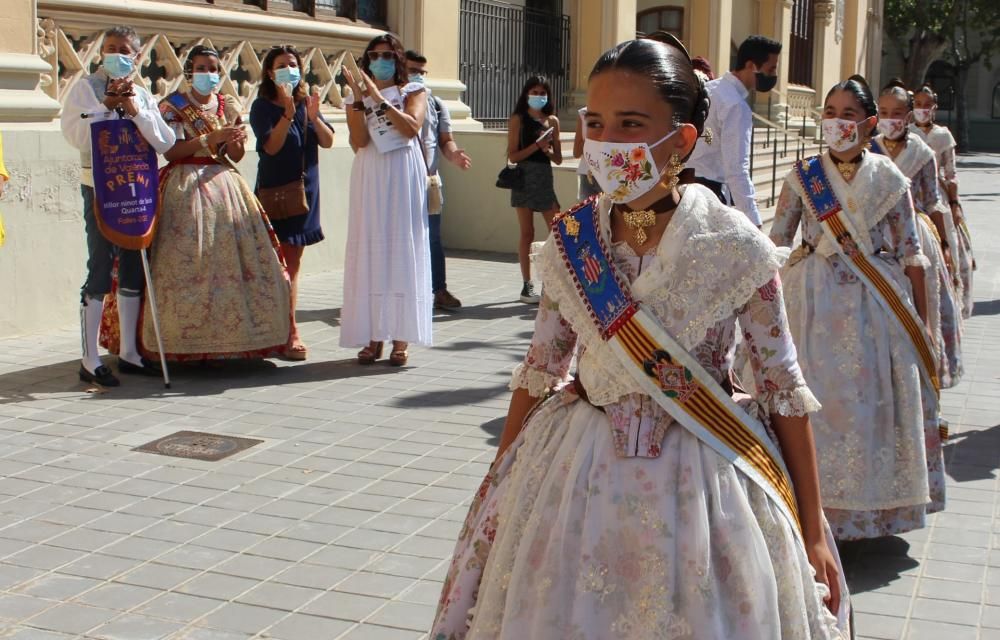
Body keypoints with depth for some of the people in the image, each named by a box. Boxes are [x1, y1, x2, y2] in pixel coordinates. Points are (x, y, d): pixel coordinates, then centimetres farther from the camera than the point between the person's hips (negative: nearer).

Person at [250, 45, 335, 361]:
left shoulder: (306, 103, 9)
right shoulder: (263, 106, -4)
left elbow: (328, 142, 0)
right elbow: (271, 146, -16)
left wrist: (314, 117, -17)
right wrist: (288, 113, -26)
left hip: (304, 190, 5)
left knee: (293, 263, 10)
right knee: (278, 264, -8)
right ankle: (290, 332, -6)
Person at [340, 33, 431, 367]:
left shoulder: (413, 91, 10)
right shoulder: (356, 96, 13)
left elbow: (412, 127, -9)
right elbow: (359, 141, -2)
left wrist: (381, 99, -12)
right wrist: (359, 101, -11)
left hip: (404, 176, -2)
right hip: (370, 176, 2)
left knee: (403, 247, -5)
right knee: (369, 249, -3)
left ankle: (401, 337, -3)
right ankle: (373, 336, -1)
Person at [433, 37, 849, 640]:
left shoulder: (734, 246, -14)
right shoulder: (569, 241, -4)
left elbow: (784, 389, -7)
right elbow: (541, 368, 6)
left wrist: (813, 531, -5)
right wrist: (500, 487, 10)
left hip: (701, 482, -2)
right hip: (578, 477, 3)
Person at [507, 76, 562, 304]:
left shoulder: (552, 121, 10)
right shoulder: (518, 119, 0)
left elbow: (558, 158, 10)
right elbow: (513, 156, -7)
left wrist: (547, 150, -10)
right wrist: (537, 145, -16)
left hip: (545, 178, 4)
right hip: (524, 178, -4)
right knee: (527, 234, 0)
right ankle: (527, 286, 6)